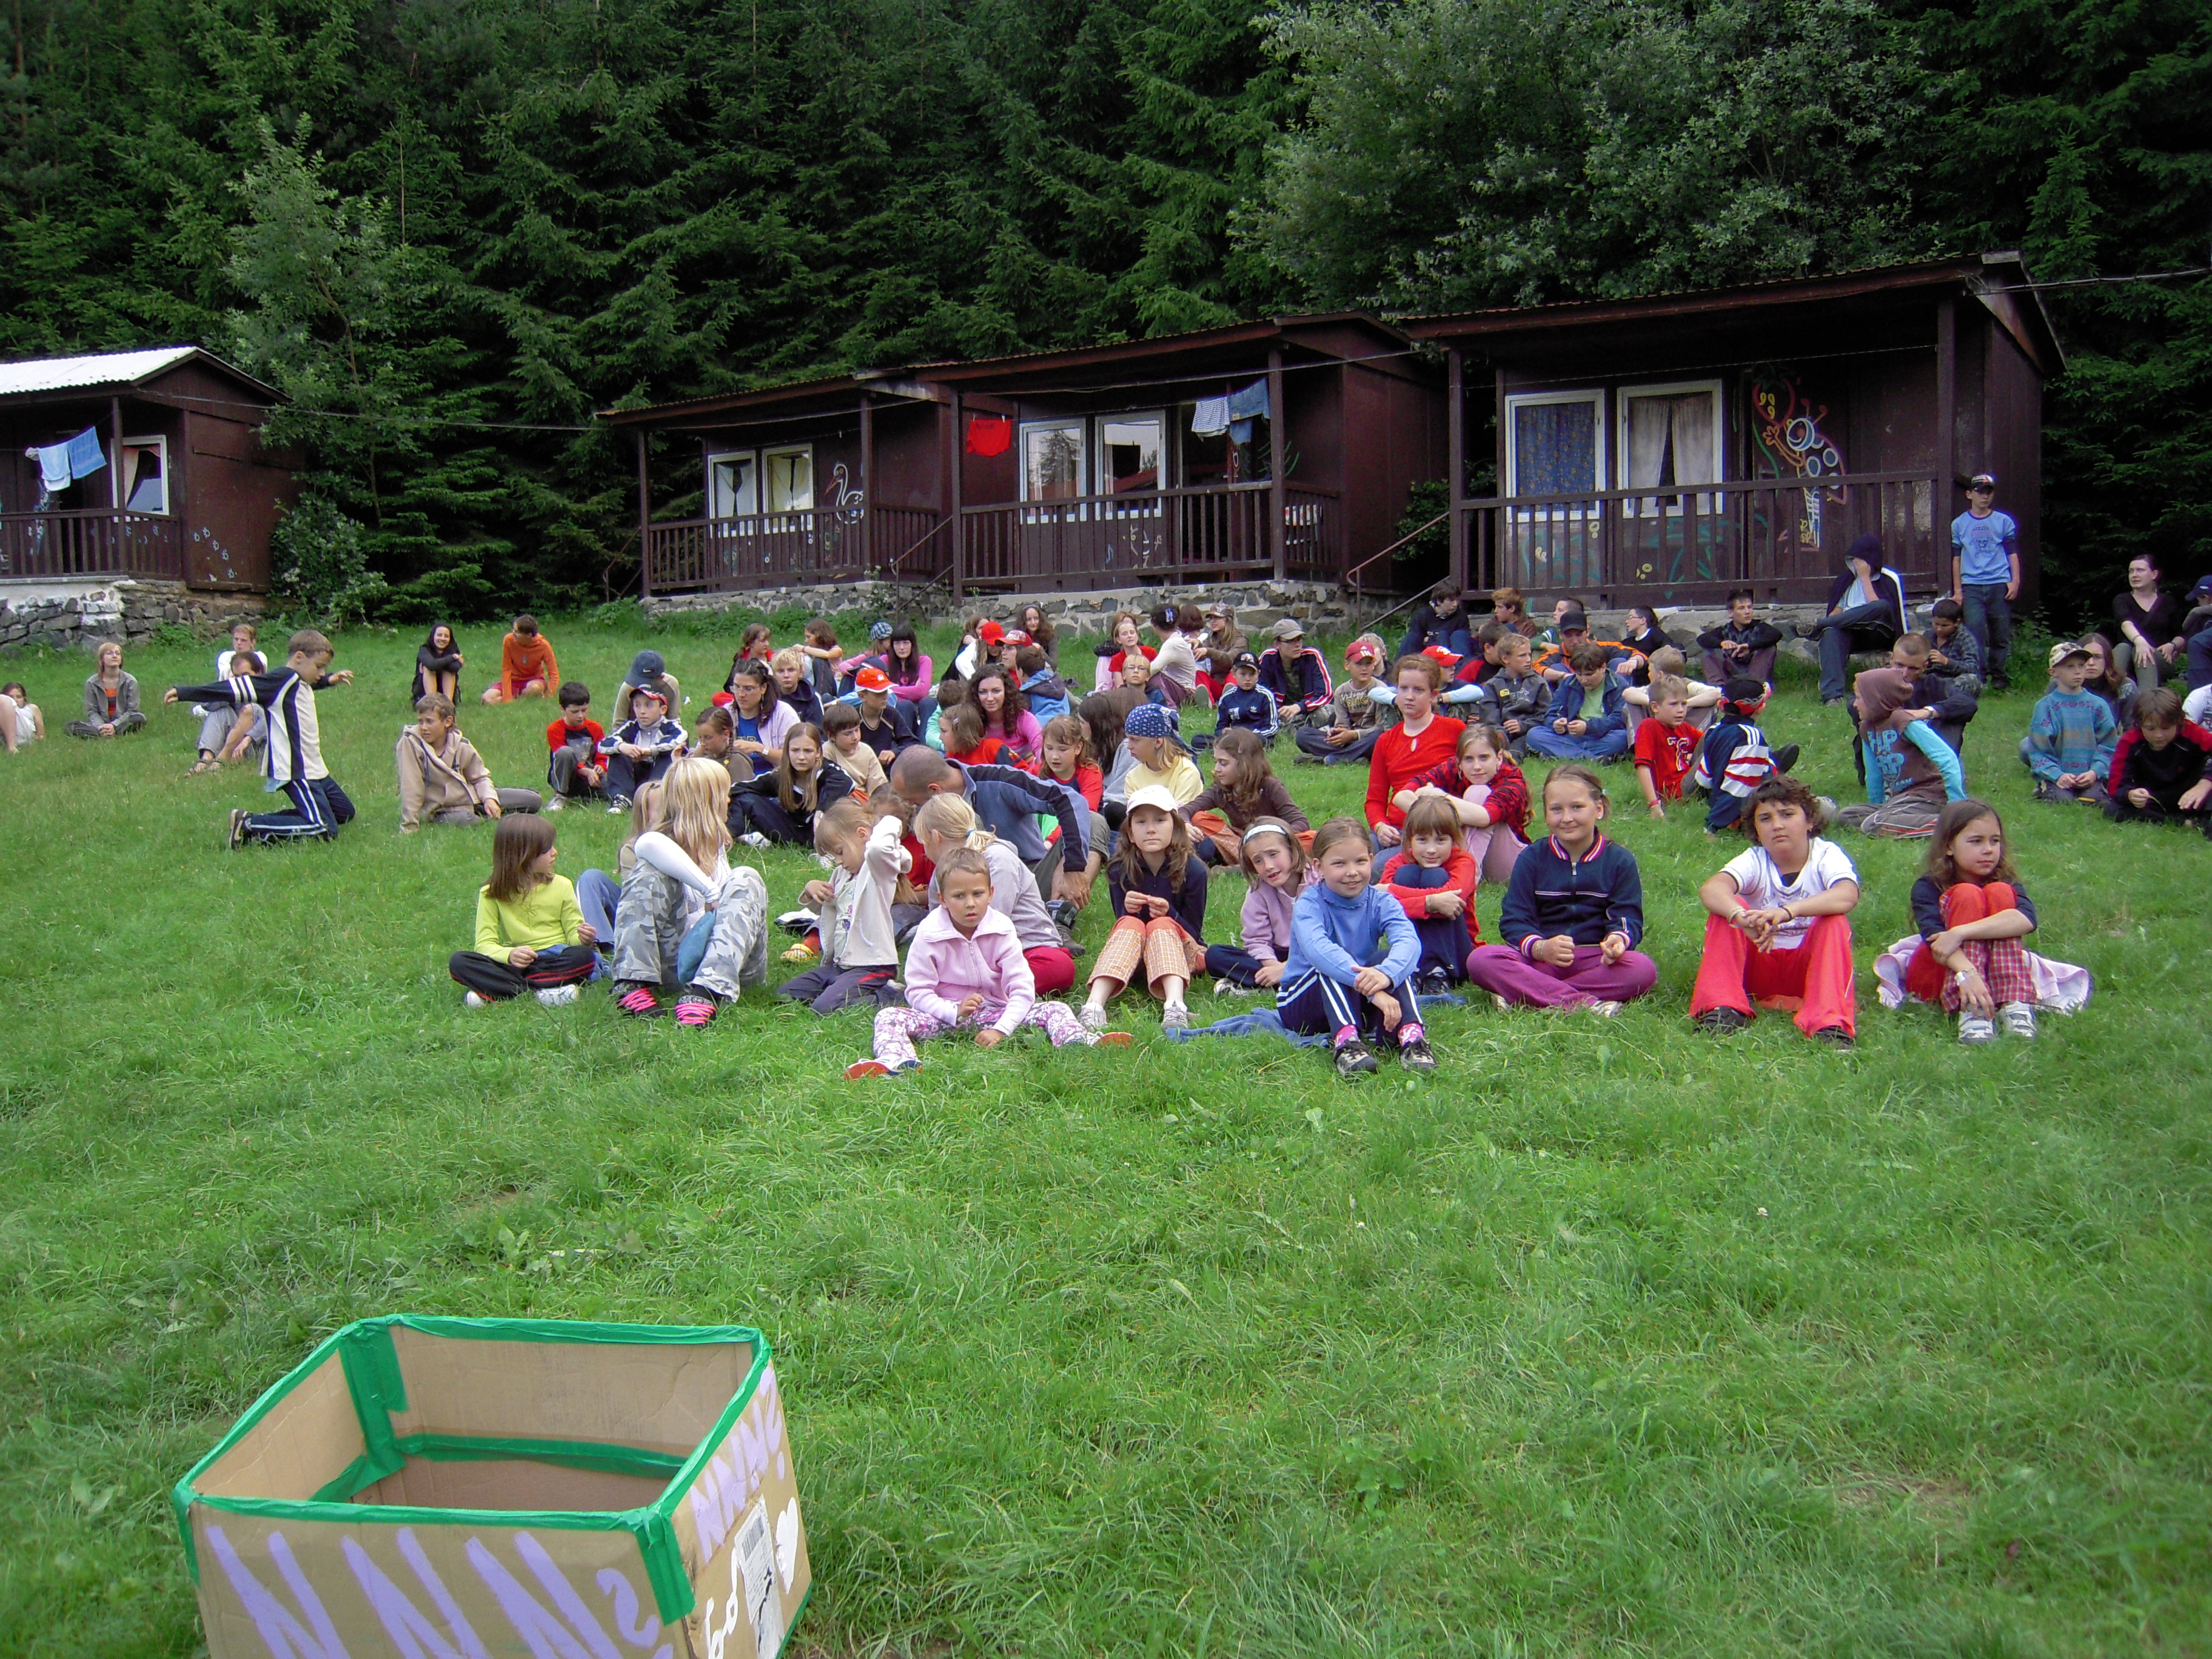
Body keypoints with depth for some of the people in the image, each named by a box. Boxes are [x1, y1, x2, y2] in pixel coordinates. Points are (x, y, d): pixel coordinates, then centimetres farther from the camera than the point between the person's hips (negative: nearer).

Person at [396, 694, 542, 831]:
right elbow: (411, 788, -20)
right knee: (465, 821, -40)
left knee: (534, 800, -2)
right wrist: (409, 827, -21)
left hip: (471, 797, 4)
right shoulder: (410, 743, -17)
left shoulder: (462, 745, -4)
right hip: (443, 810, -4)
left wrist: (489, 798, -11)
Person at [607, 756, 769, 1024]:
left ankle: (707, 992, -39)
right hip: (679, 959, -4)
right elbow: (649, 845, -29)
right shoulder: (665, 844, -2)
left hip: (729, 964, 4)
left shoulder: (716, 844, 19)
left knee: (745, 879, -18)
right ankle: (633, 983, -28)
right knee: (650, 870, -18)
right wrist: (710, 890, -27)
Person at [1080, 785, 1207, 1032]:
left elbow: (1194, 931, -8)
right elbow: (1122, 926, -5)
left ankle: (1175, 1005, -57)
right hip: (1133, 955, 1)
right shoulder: (1120, 871, -8)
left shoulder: (1193, 871, -13)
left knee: (1161, 926, -31)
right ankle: (1094, 1004, -50)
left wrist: (1170, 914, -30)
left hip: (1182, 950, -1)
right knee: (1131, 924, -29)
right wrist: (1127, 910, -29)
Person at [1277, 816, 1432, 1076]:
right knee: (1328, 966, -32)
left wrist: (1385, 974, -53)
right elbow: (1317, 949, -40)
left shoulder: (1381, 902, -7)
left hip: (1358, 1005, 3)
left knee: (1393, 959, -23)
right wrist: (1372, 989, -53)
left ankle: (1410, 1036, -41)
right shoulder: (1309, 904, -17)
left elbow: (1409, 941, -29)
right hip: (1302, 1004, -3)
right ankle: (1346, 1041, -50)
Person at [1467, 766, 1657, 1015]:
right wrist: (1540, 947, -21)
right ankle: (1586, 1003, -36)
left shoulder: (1620, 860, 8)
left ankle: (1524, 995, -31)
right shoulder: (1531, 858, 8)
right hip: (1540, 961, 0)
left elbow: (1627, 916, 2)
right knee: (1480, 959, -27)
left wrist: (1618, 937, -24)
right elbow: (1514, 920, 1)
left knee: (1643, 969, -32)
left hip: (1594, 961, 0)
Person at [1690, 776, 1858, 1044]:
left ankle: (1830, 1021, -37)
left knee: (1834, 920, -28)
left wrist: (1787, 912, -50)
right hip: (1759, 966, 1)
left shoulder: (1826, 855, -9)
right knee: (1727, 908, -21)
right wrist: (1741, 916, -52)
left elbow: (1848, 896, -33)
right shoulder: (1755, 861, -7)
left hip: (1810, 966, -1)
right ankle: (1722, 1008, -29)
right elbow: (1710, 888, -29)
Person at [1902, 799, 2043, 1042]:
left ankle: (2014, 1003, -33)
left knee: (1999, 893, -19)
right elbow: (1934, 936, -29)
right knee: (1968, 895, -23)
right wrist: (1966, 973, -48)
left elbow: (2027, 919, -28)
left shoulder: (2007, 882, -4)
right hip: (1935, 977, -2)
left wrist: (1960, 933, -38)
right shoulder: (1927, 887, -10)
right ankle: (1971, 1011, -41)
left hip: (1995, 975, 2)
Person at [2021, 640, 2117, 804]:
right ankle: (2043, 789, 5)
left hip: (2089, 776, 2)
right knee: (2061, 799, -28)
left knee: (2094, 798, -25)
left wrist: (2095, 772, -11)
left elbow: (2108, 745, 6)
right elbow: (2038, 749, -4)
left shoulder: (2097, 705, 8)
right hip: (2056, 775, -2)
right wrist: (2057, 775, -17)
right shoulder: (2045, 706, 1)